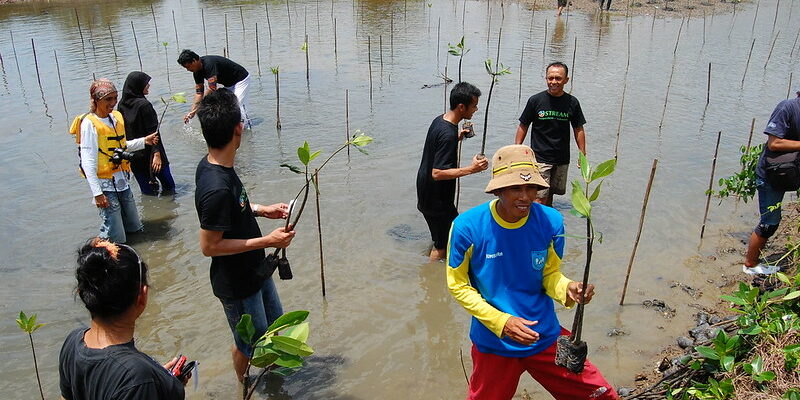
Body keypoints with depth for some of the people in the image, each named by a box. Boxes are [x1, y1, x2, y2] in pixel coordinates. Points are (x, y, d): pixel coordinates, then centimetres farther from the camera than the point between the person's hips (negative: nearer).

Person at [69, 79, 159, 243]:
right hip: (105, 185, -7)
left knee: (135, 229, 16)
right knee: (116, 239, -3)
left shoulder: (117, 117, 8)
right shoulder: (89, 123, -14)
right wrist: (97, 193, -21)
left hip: (122, 181, 8)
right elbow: (88, 162, -17)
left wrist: (144, 141, 8)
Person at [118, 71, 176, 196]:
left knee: (147, 191, 13)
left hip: (132, 156, 7)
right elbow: (153, 132, -19)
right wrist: (157, 153, -20)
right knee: (169, 186, 7)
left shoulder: (121, 105, 4)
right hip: (148, 153, -7)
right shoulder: (144, 105, -16)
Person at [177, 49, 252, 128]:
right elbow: (199, 92, -1)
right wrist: (192, 111, -9)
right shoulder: (197, 70, -4)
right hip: (229, 84, 10)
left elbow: (212, 89, -35)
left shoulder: (209, 64, -33)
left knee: (238, 106, -18)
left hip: (241, 79, -10)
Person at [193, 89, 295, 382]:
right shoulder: (217, 188, -36)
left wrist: (261, 210, 4)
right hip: (237, 284, -9)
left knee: (273, 322, 29)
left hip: (255, 269, 9)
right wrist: (267, 241, -26)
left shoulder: (210, 165, -6)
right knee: (249, 343, 16)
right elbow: (209, 246, -28)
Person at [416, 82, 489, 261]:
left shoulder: (439, 120, 2)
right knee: (442, 244, 4)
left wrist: (457, 138, 10)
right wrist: (470, 169, -32)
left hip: (425, 191, 10)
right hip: (436, 198, -10)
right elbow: (438, 173, -30)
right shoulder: (448, 134, -29)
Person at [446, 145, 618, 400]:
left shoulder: (550, 222, -13)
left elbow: (550, 275, -1)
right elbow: (457, 285, -10)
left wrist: (567, 290, -25)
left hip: (546, 337, 2)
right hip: (493, 343, -2)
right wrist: (501, 321, -20)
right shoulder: (467, 227, -20)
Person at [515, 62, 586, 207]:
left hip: (562, 160, 3)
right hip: (539, 158, -3)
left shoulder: (572, 102, 1)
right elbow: (523, 126, 2)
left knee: (550, 193, 13)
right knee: (540, 197, -9)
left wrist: (583, 155, 6)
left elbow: (578, 130, 9)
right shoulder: (535, 100, -5)